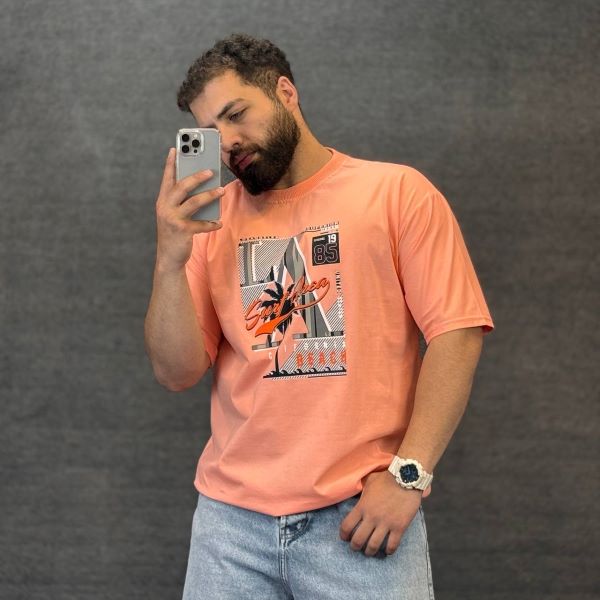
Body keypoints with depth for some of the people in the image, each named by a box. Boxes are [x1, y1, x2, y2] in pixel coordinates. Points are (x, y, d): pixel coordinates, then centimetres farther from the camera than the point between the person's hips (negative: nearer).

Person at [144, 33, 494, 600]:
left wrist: (407, 474, -13)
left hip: (361, 514, -3)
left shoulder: (397, 191, 1)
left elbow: (455, 334, -5)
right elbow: (176, 371, 5)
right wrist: (170, 258, -9)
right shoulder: (210, 218, 11)